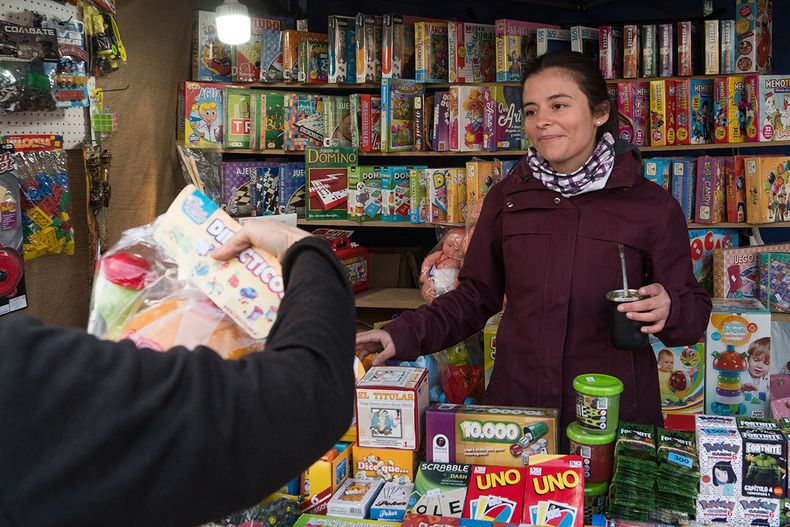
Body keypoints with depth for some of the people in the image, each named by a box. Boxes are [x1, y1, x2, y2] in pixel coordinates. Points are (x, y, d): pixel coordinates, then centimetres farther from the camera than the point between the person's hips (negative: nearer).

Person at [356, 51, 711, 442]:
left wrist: (667, 309, -23)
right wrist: (404, 334, -5)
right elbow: (476, 296, 8)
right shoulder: (505, 198, 3)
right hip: (515, 406, 2)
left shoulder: (652, 205, -5)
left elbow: (694, 311, 0)